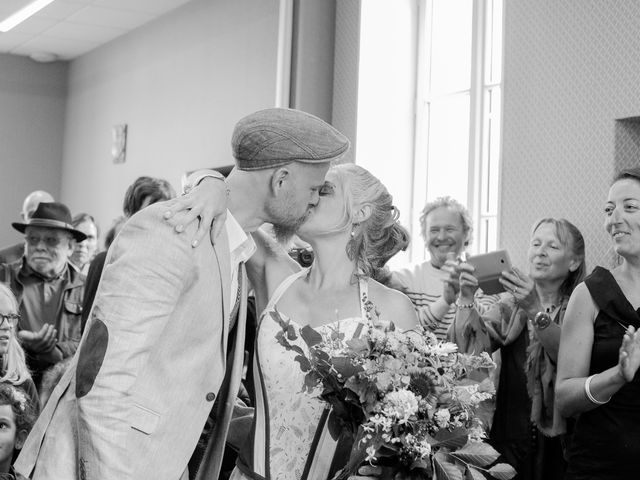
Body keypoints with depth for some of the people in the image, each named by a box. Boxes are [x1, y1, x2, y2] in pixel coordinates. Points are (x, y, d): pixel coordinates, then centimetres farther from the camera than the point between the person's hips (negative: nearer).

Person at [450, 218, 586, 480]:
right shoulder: (511, 304, 7)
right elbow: (471, 347, -9)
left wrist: (535, 311, -31)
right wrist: (466, 298, -22)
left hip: (560, 443, -2)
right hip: (510, 440, 2)